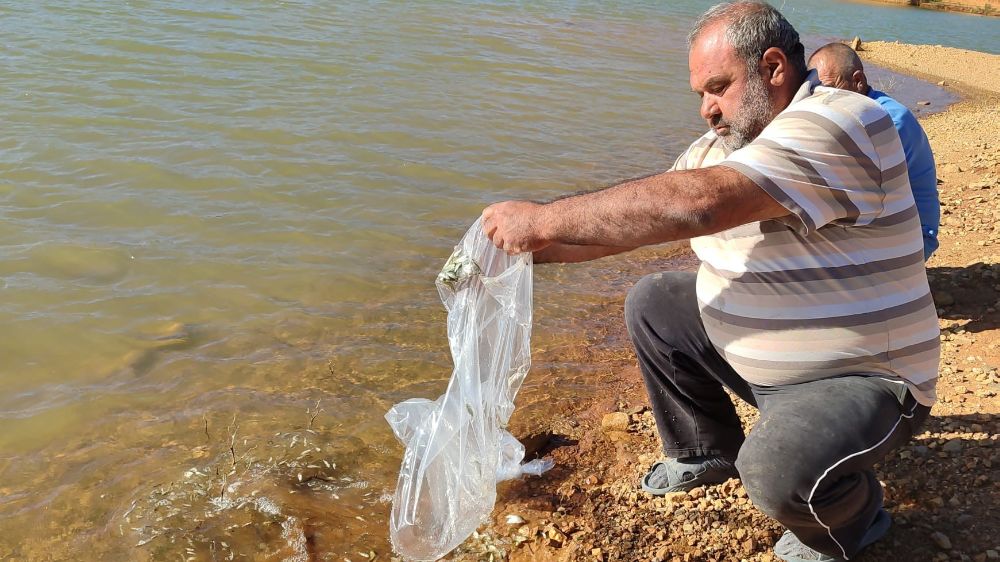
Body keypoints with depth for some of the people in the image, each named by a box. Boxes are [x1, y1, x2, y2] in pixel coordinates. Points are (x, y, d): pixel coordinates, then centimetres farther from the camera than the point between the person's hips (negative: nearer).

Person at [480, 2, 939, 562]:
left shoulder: (839, 125, -26)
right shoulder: (725, 145, 3)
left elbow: (693, 204, -38)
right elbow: (634, 218, 2)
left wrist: (544, 219, -34)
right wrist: (525, 247, -10)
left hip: (861, 379, -8)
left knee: (778, 469, -33)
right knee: (653, 304, 6)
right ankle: (708, 451, 23)